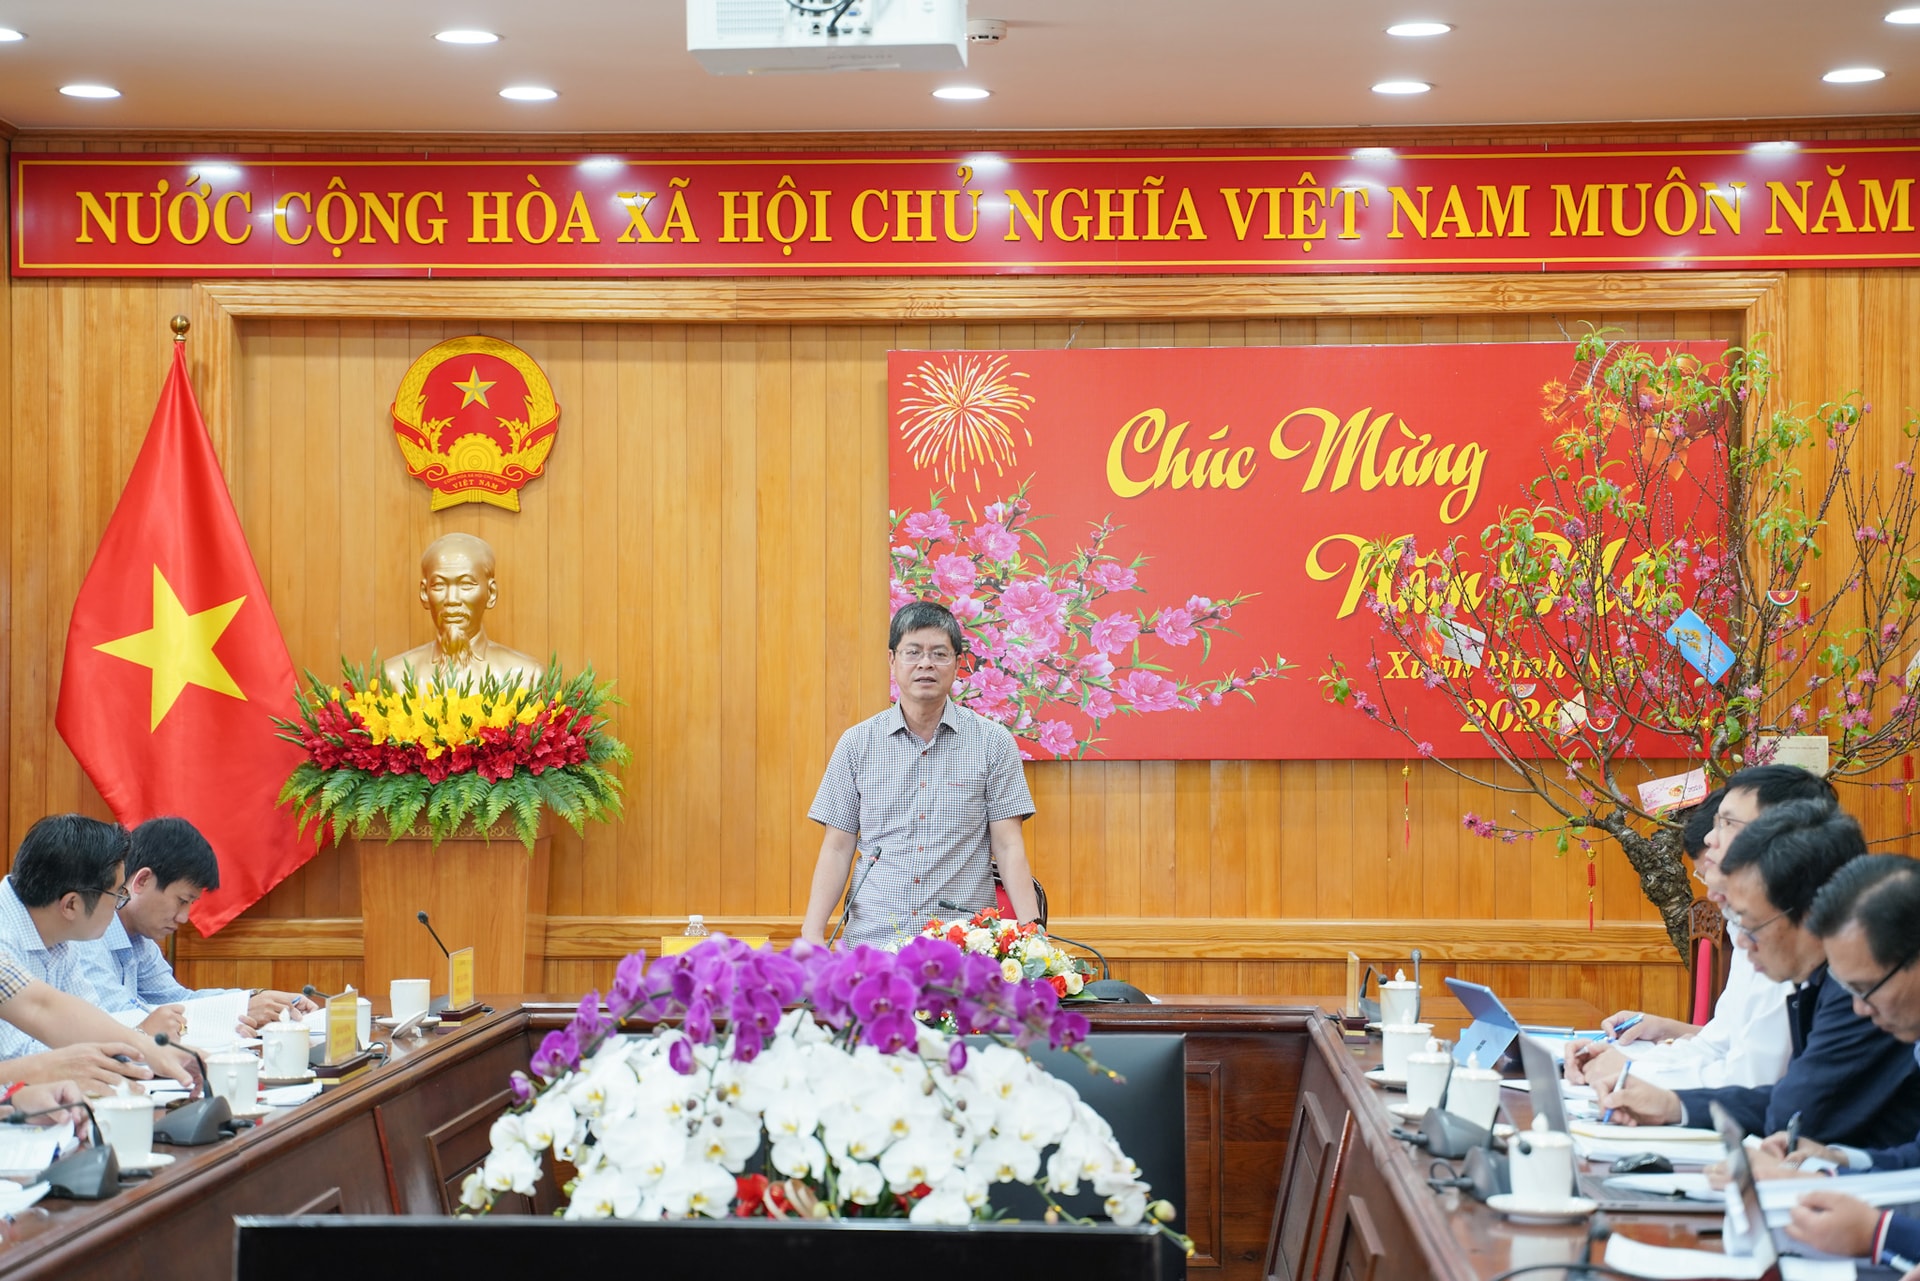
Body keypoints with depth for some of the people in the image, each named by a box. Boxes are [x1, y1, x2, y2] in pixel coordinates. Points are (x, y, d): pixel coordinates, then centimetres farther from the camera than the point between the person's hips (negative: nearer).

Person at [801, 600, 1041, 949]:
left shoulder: (993, 742, 5)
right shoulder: (857, 743, 8)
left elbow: (1008, 847, 2)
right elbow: (837, 849, 8)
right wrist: (812, 934, -2)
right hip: (873, 939, 1)